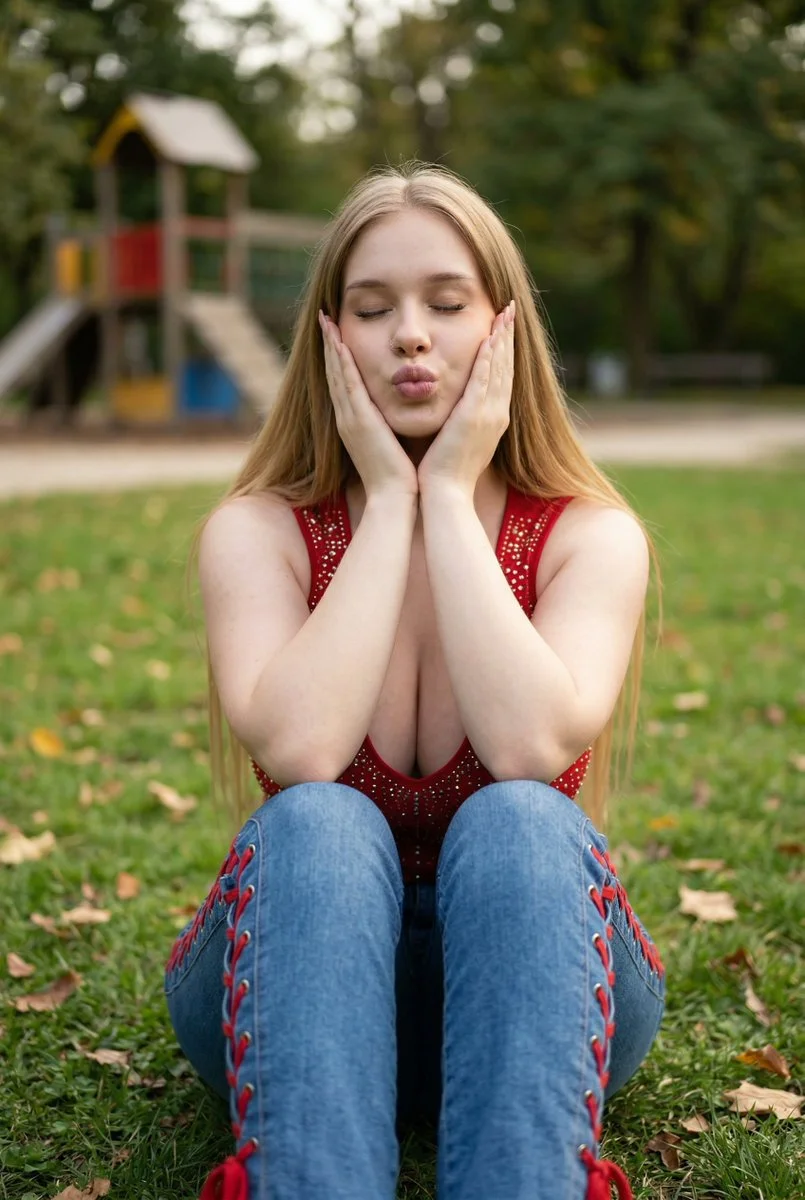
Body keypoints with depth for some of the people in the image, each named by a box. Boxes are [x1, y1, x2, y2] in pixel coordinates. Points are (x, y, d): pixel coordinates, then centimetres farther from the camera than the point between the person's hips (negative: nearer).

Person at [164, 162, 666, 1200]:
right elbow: (298, 751, -27)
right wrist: (390, 498, -19)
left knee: (518, 822, -32)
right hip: (298, 975, 0)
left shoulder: (592, 533, -6)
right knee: (316, 827, -32)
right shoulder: (256, 530, -6)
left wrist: (450, 493, -19)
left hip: (529, 978, 0)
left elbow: (532, 746, -28)